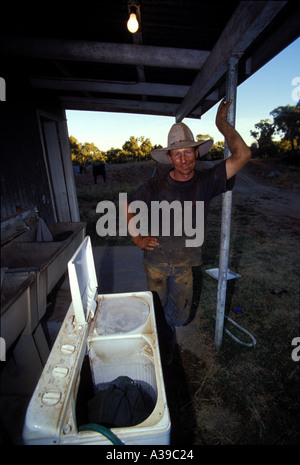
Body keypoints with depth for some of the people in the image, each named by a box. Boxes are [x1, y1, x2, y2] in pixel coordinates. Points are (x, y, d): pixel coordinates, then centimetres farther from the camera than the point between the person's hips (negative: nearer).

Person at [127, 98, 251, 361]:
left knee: (180, 312, 20)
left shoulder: (206, 181, -12)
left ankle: (171, 330, 57)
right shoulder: (155, 186, -14)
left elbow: (242, 155, -19)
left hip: (185, 263, 1)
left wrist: (222, 123, -12)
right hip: (156, 262, -1)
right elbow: (129, 209, 0)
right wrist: (137, 238, -8)